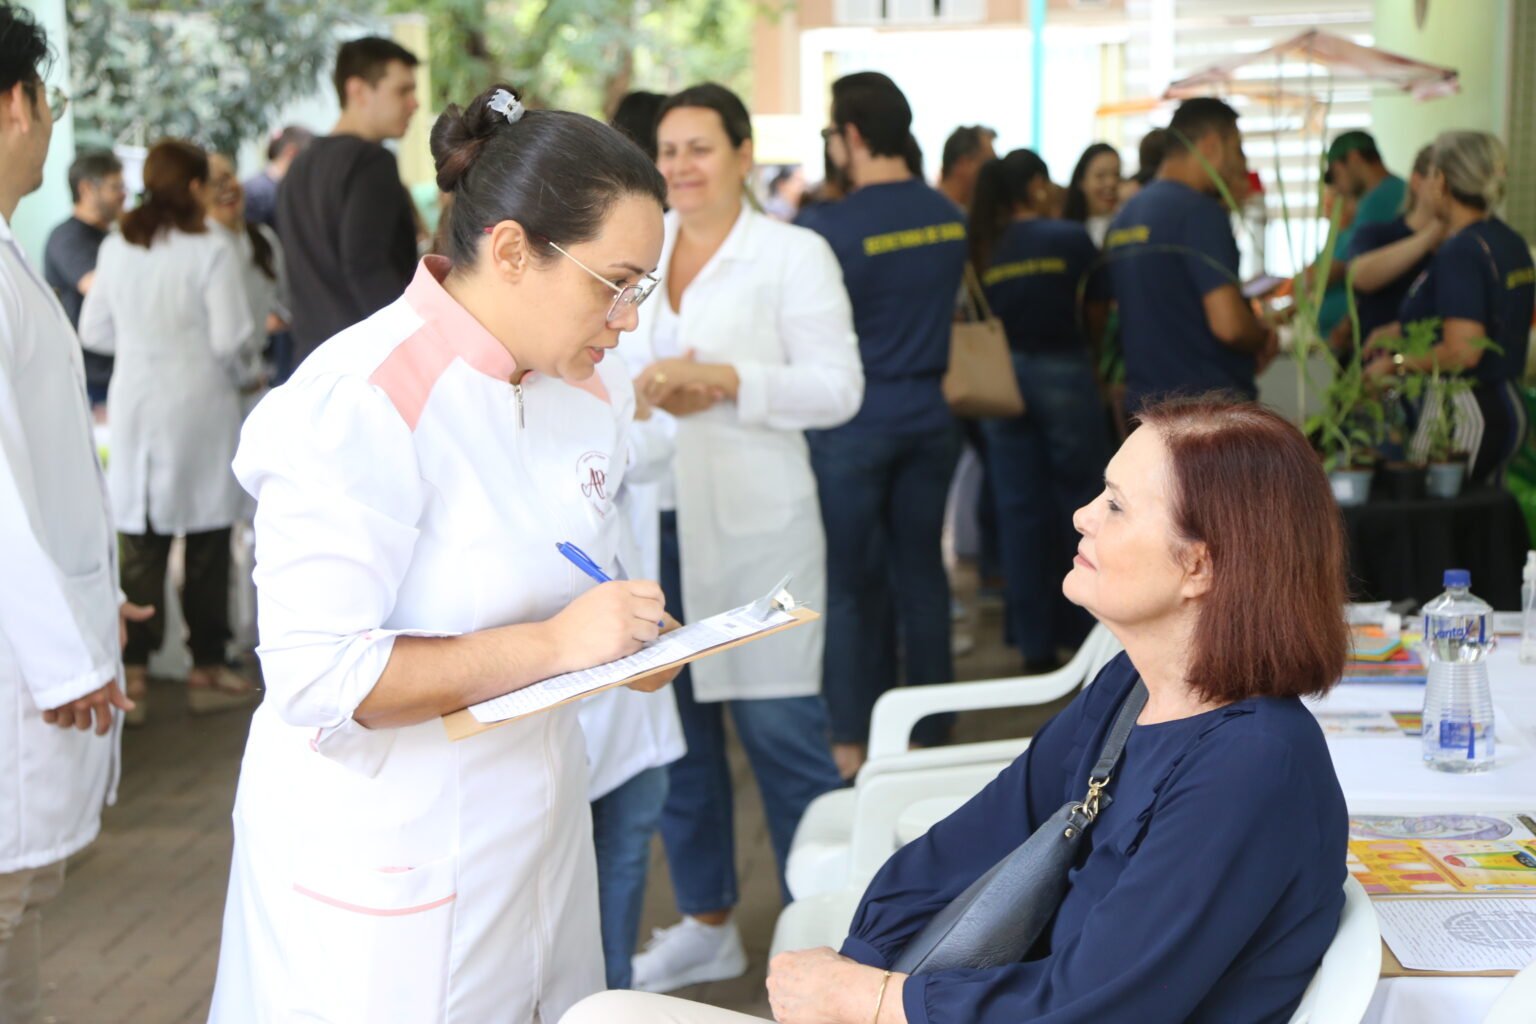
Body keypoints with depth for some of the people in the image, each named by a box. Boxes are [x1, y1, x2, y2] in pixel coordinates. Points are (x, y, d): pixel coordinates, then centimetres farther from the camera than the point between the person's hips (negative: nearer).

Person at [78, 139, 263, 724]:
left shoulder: (116, 250, 2)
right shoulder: (211, 252, -13)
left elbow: (95, 333, 7)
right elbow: (233, 340, -16)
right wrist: (252, 343, 6)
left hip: (134, 407, 4)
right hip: (199, 407, -4)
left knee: (140, 544, 9)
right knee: (207, 543, 8)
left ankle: (133, 675, 9)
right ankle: (207, 671, 16)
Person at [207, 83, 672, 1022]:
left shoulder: (594, 388, 4)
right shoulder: (363, 406, -22)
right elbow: (317, 679, -26)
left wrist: (624, 636, -4)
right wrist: (549, 646, -27)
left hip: (537, 830, 7)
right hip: (390, 865, -7)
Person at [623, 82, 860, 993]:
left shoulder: (795, 254, -1)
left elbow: (838, 389, -7)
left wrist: (726, 382, -17)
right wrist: (644, 389, -10)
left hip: (753, 520, -4)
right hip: (650, 517, 5)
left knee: (781, 729, -3)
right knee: (673, 724, 11)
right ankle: (707, 922, 26)